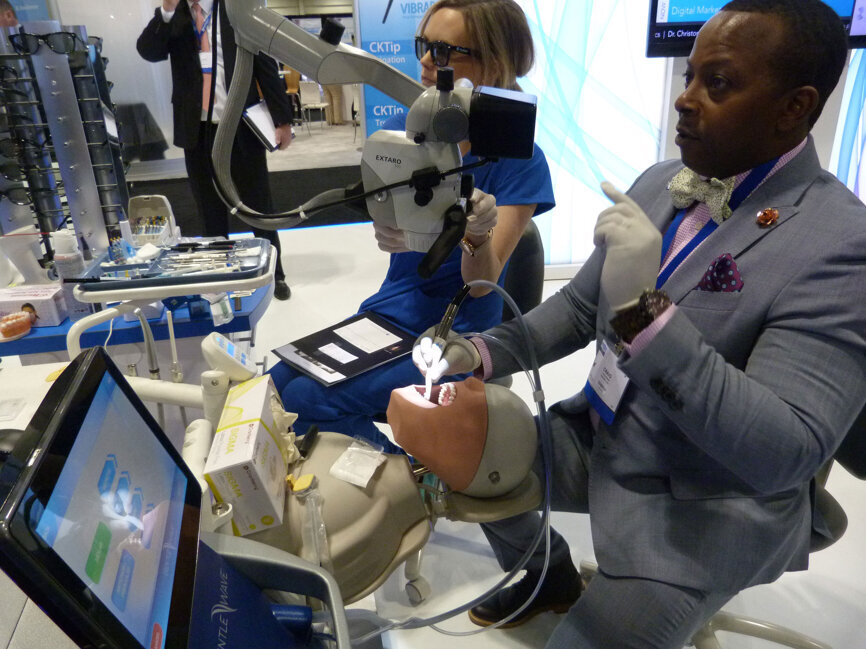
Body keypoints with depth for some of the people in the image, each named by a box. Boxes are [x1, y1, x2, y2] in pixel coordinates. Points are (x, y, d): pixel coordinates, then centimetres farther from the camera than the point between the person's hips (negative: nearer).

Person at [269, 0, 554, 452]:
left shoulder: (519, 162, -14)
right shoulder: (404, 130, -1)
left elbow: (482, 284, -18)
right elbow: (388, 231, -13)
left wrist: (478, 236, -40)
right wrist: (389, 232, -38)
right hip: (390, 311, 6)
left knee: (304, 400, -17)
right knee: (274, 384, -7)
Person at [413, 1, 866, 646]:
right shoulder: (658, 184, -2)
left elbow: (783, 455, -29)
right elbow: (579, 307, 6)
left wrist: (646, 313, -38)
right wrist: (481, 354, -9)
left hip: (705, 507, -6)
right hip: (599, 441, 6)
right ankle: (545, 575, 33)